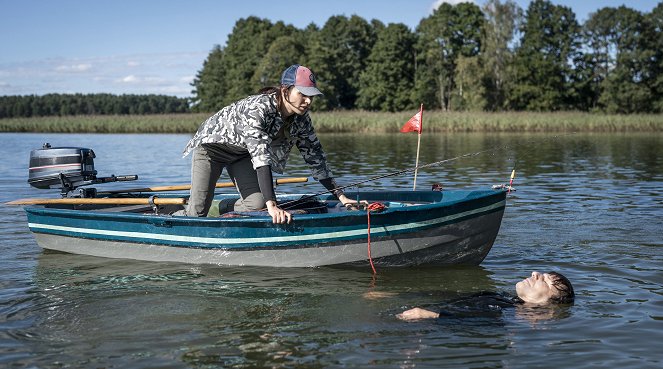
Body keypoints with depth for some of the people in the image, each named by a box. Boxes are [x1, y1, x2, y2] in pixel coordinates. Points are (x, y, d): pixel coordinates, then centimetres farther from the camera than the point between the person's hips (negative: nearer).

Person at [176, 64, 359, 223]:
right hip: (213, 143, -6)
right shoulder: (258, 108, -38)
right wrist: (272, 205, -54)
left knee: (258, 205, -13)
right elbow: (260, 156, -46)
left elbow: (315, 157, -7)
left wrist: (341, 196, -13)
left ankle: (225, 208, 17)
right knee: (197, 212, -10)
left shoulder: (301, 118, -17)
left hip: (242, 154, 6)